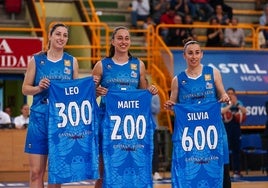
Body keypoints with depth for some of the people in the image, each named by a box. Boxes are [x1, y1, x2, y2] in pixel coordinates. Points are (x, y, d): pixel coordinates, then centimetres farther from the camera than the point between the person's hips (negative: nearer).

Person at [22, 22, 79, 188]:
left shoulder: (72, 61, 7)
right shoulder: (36, 60, 4)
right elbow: (25, 89, 6)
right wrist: (39, 88, -14)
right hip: (39, 117, -1)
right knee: (36, 171, -2)